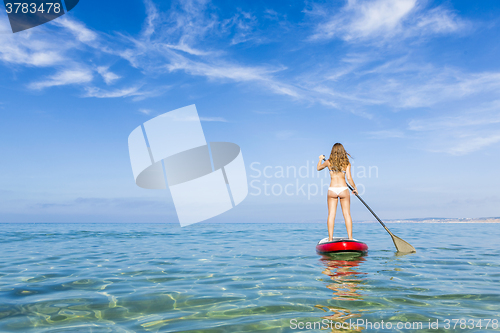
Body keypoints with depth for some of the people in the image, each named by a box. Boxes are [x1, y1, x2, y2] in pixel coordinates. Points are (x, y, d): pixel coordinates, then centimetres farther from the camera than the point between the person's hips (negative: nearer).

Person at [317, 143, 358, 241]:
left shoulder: (328, 162, 3)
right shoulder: (346, 163, 1)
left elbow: (319, 168, 22)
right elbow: (349, 178, -5)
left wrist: (321, 159, 40)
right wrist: (355, 188, 11)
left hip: (332, 190, 0)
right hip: (343, 189, 0)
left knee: (331, 214, 3)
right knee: (347, 214, 4)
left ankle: (330, 238, 1)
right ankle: (350, 238, 3)